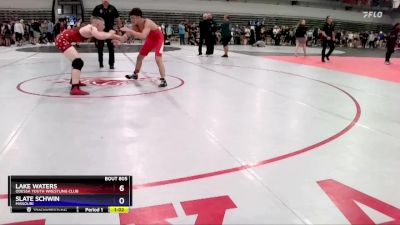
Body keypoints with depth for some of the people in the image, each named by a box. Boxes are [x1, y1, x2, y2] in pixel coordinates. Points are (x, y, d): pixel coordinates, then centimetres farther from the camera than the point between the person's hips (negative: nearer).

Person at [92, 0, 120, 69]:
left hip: (110, 30, 0)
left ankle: (111, 64, 6)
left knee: (111, 48, 0)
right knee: (100, 48, 10)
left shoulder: (113, 8, -3)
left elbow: (118, 19, 3)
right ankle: (100, 63, 24)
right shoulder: (98, 8, -4)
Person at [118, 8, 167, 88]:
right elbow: (127, 35, -11)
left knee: (158, 59, -23)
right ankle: (135, 74, 34)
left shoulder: (147, 23, -37)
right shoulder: (135, 25, -15)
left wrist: (130, 30, -52)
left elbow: (143, 36, -52)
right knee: (140, 56, 14)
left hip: (158, 39, -8)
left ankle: (163, 80, -20)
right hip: (150, 39, 8)